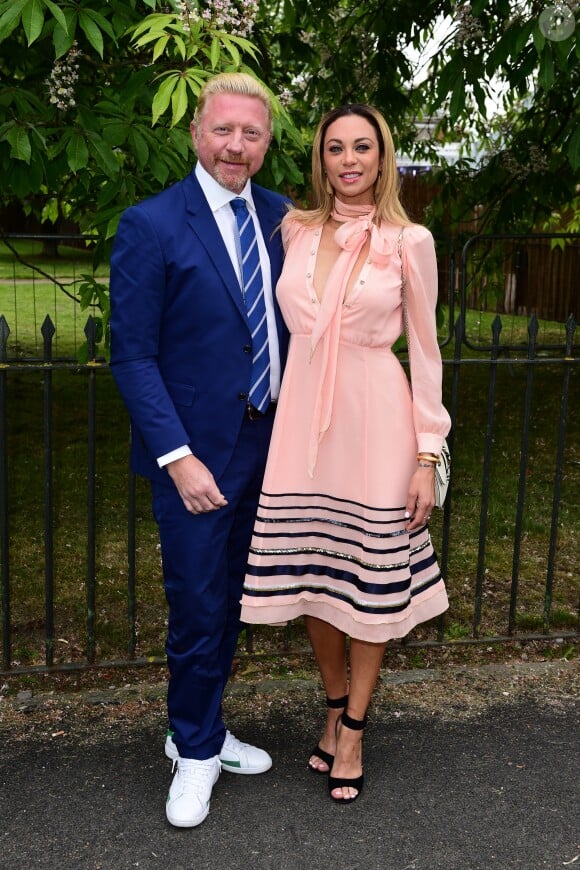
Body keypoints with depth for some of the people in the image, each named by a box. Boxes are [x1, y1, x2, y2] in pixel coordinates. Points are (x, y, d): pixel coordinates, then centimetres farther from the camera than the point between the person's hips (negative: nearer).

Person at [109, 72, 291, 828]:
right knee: (198, 609, 3)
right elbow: (132, 355, -13)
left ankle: (202, 730, 38)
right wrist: (177, 457, -18)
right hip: (197, 454, -5)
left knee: (230, 600, 18)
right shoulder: (150, 226, -12)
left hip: (265, 445, 6)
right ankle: (195, 749, 28)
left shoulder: (280, 217, 5)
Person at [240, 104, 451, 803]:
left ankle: (353, 731, 25)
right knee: (311, 574, 10)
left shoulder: (410, 242, -2)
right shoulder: (295, 230, 7)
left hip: (375, 421, -3)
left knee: (371, 580, 6)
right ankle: (335, 708, 33)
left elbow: (424, 351, 0)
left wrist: (427, 457, -3)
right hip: (303, 419, 3)